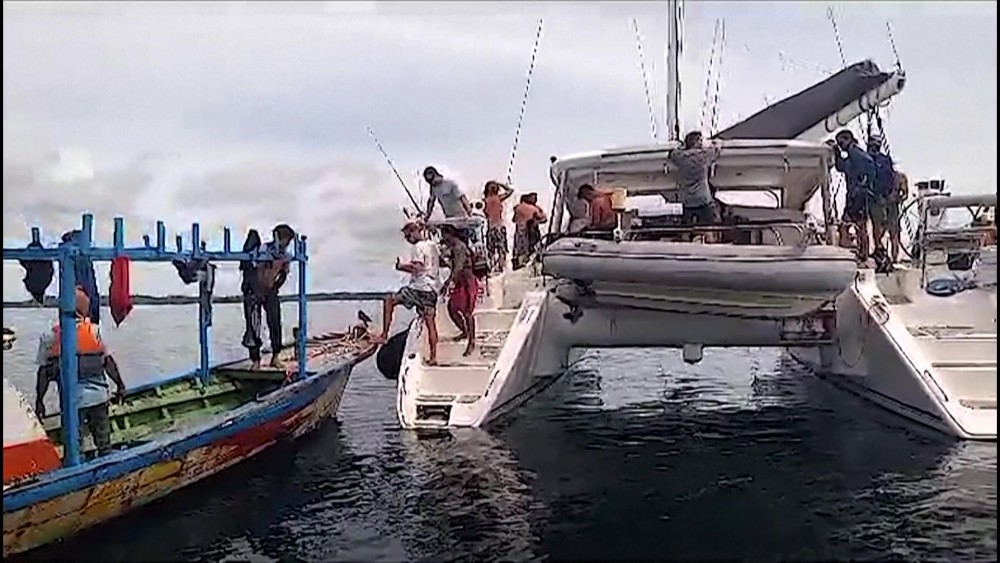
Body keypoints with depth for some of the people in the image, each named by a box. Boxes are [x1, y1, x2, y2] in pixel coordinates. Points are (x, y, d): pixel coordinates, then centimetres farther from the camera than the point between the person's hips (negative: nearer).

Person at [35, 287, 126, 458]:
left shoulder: (50, 336, -3)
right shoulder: (94, 330, -2)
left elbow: (44, 372, -3)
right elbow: (109, 362, -1)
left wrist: (39, 400, 5)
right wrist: (120, 385, 10)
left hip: (72, 400, -1)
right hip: (98, 396, 1)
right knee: (104, 443, 14)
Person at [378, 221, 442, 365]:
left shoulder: (418, 246, -8)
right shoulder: (433, 246, 19)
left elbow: (417, 267, -21)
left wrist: (401, 266, -6)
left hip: (419, 287, -8)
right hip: (432, 289, 8)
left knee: (389, 301, 4)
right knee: (430, 322, 6)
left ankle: (384, 335, -2)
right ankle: (433, 357, 6)